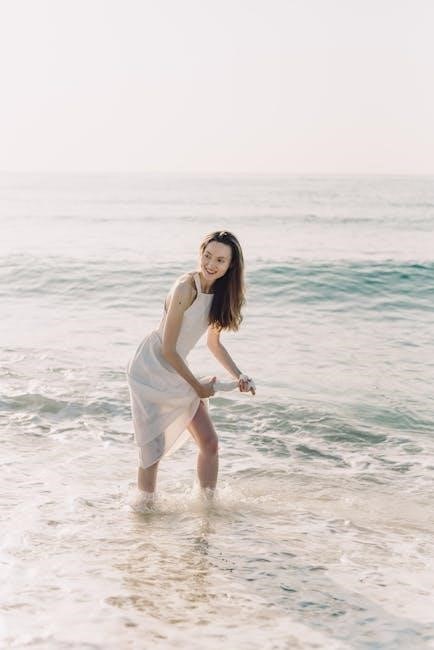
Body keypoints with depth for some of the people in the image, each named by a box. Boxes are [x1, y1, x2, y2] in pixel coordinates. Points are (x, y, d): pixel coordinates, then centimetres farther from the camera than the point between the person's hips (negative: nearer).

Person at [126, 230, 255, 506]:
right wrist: (198, 386, -11)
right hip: (151, 371, -8)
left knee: (210, 443, 6)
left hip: (177, 372, 8)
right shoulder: (186, 288, -24)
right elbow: (169, 349, -20)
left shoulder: (221, 292, 0)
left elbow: (214, 342, 15)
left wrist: (239, 375, 3)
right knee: (153, 450, -5)